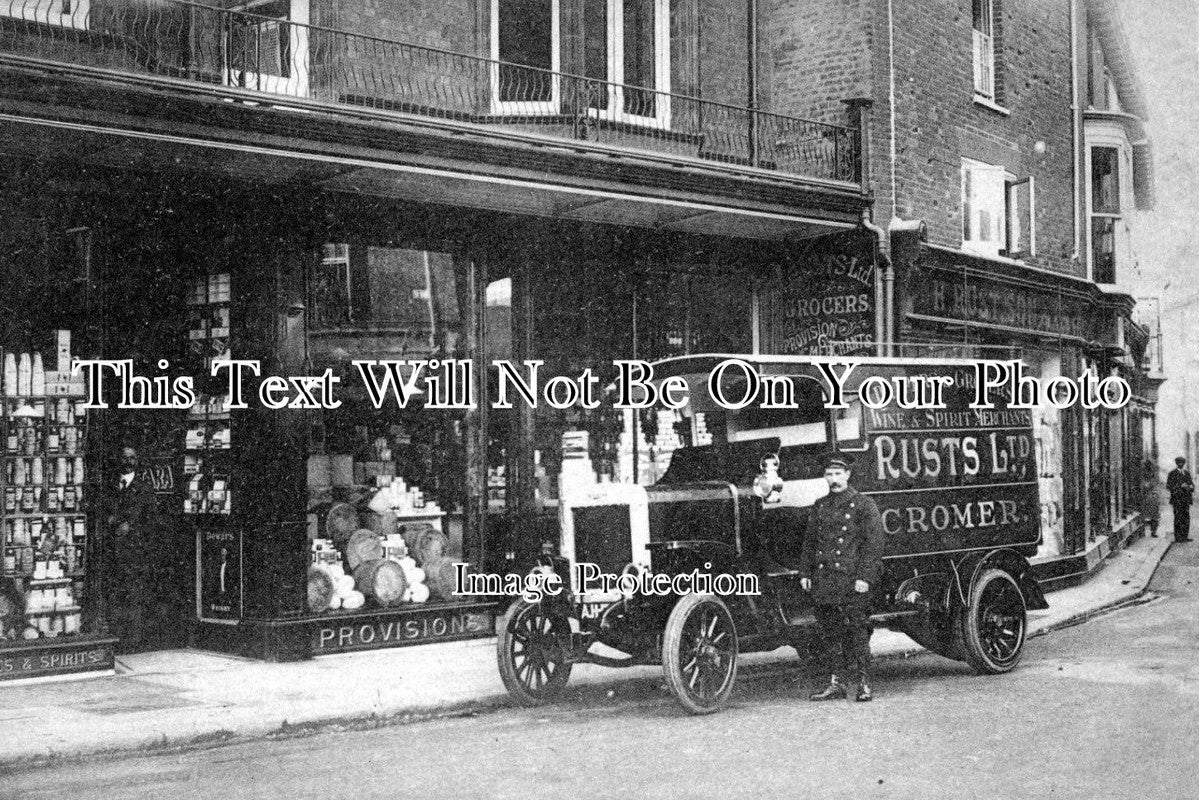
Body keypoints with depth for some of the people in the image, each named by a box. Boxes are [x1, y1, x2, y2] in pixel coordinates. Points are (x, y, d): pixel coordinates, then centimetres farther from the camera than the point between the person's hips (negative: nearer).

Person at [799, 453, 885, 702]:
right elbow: (809, 541, 20)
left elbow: (874, 543, -7)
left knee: (857, 632, -4)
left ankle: (864, 684, 3)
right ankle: (835, 683, 14)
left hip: (852, 582, -5)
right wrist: (805, 573, 12)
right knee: (828, 633, 7)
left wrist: (865, 577, -13)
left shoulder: (863, 505, -2)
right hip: (823, 583, 6)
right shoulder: (819, 506, 15)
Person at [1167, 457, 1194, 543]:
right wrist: (1180, 486, -18)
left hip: (1186, 498, 6)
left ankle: (1185, 536, 11)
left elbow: (1191, 483, 20)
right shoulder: (1172, 473, -2)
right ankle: (1178, 537, -2)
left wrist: (1191, 487, -4)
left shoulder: (1187, 473, 15)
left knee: (1186, 518, 5)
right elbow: (1168, 486, -7)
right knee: (1178, 518, -6)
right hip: (1177, 499, -6)